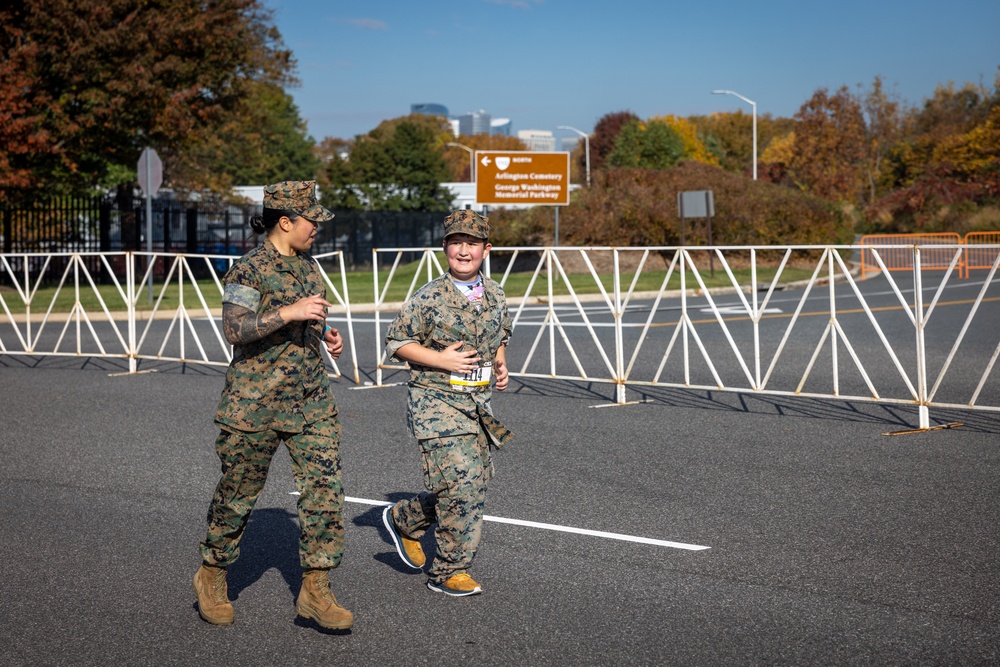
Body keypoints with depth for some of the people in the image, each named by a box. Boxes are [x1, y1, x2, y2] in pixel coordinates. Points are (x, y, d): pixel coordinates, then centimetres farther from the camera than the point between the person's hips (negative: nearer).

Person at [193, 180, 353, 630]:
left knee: (324, 489, -4)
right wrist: (289, 312, -29)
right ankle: (211, 577, 28)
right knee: (238, 492, 7)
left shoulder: (306, 265, 13)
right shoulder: (250, 270, -11)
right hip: (256, 403, -6)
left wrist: (325, 337, 8)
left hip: (311, 400, 6)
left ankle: (315, 591, 3)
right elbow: (234, 329, -22)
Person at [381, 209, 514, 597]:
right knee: (460, 483, -12)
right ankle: (449, 571, 4)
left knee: (477, 483, 10)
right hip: (436, 403, -7)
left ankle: (403, 520, 32)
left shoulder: (495, 296, 7)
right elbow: (396, 343, -6)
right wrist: (441, 360, -17)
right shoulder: (429, 298, -11)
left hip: (478, 403, 7)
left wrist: (500, 365, 4)